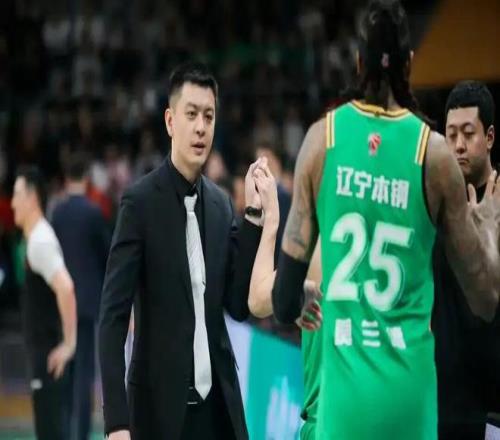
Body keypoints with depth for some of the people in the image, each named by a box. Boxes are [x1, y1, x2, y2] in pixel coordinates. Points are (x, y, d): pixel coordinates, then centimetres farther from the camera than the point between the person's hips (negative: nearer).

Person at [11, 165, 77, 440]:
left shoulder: (41, 241, -16)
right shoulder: (37, 238, 14)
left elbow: (65, 288, -29)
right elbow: (55, 289, 25)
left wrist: (68, 343, -25)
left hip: (50, 355, -10)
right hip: (43, 352, 10)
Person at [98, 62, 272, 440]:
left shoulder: (220, 204, 10)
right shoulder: (140, 202, -7)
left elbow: (239, 305, 7)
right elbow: (113, 316, -11)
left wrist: (254, 215, -2)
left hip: (218, 404, 5)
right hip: (160, 406, -5)